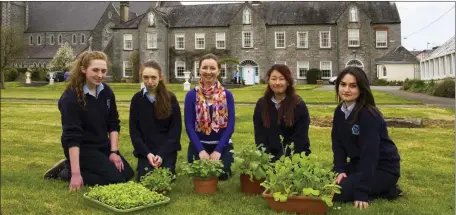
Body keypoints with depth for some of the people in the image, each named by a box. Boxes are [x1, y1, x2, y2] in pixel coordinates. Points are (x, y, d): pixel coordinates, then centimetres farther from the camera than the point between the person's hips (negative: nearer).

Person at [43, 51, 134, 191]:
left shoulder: (107, 92, -2)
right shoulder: (71, 97, -22)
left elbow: (113, 124, 4)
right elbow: (72, 136, -27)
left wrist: (114, 151, -6)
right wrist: (75, 173, -30)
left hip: (103, 145, 8)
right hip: (81, 149, -7)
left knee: (128, 174, 4)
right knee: (115, 179, -18)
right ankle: (67, 171, 2)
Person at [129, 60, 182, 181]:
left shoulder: (170, 98, -4)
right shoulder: (137, 99, 0)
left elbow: (176, 129, -5)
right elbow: (134, 131, 1)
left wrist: (162, 153, -14)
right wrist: (147, 153, -12)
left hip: (167, 150, -1)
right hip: (145, 150, 1)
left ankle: (168, 166, 18)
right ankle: (145, 165, 19)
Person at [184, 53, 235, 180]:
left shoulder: (227, 95, -1)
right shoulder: (191, 95, -3)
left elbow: (230, 125, -5)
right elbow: (189, 125, -6)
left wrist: (218, 150, -14)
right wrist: (201, 150, -16)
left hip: (222, 145, 0)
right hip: (199, 145, 0)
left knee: (222, 175, -11)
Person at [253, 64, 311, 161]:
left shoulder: (299, 105, -7)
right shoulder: (261, 104, 2)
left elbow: (300, 138, -11)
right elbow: (259, 135, 1)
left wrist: (281, 158, -18)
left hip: (295, 155, -3)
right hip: (270, 155, 3)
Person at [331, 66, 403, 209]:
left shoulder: (369, 115, -25)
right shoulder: (339, 112, -1)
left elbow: (369, 152, -28)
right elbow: (338, 144, 1)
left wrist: (362, 192, -30)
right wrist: (340, 169, -15)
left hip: (383, 168, -8)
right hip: (359, 163, 8)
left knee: (336, 192, -19)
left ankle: (386, 191, -2)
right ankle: (365, 185, 11)